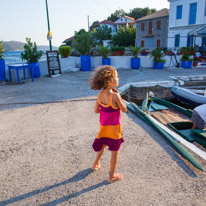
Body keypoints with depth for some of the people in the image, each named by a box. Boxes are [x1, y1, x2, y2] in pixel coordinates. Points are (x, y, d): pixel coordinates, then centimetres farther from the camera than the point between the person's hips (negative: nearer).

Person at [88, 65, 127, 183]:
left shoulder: (100, 95, -8)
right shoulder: (115, 96, -26)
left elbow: (96, 110, 1)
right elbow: (124, 109, -13)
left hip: (103, 126, 6)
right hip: (114, 127, -6)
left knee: (103, 145, 31)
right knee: (115, 152, 12)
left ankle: (96, 164, 51)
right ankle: (112, 176, 26)